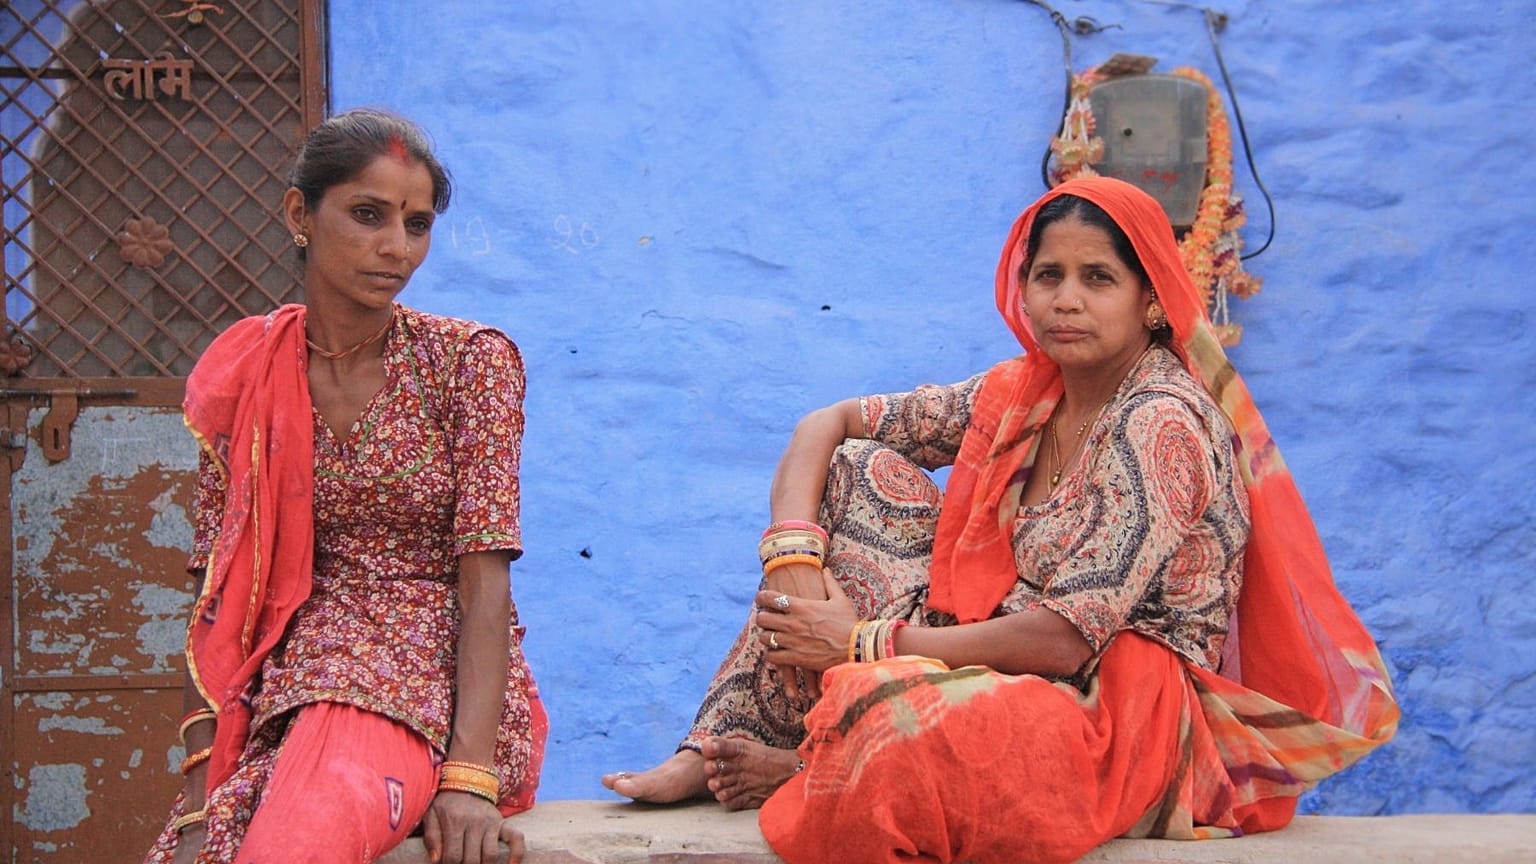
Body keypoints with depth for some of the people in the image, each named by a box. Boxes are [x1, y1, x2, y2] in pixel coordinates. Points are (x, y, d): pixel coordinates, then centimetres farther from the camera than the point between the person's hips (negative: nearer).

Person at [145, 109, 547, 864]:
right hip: (287, 681, 3)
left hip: (438, 680, -3)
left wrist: (470, 778, -20)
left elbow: (485, 582, -8)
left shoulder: (470, 360, 0)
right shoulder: (240, 377, 8)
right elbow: (219, 589, 5)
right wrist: (202, 778, -7)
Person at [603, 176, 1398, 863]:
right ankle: (716, 751, -2)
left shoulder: (1161, 425, -18)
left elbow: (1064, 638, -24)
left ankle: (808, 767, 1)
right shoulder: (1020, 394, 4)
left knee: (892, 723, -38)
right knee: (857, 470, 1)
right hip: (1020, 668, 8)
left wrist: (866, 642, -17)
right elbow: (827, 425, 9)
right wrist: (794, 558, -11)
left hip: (1130, 713, -8)